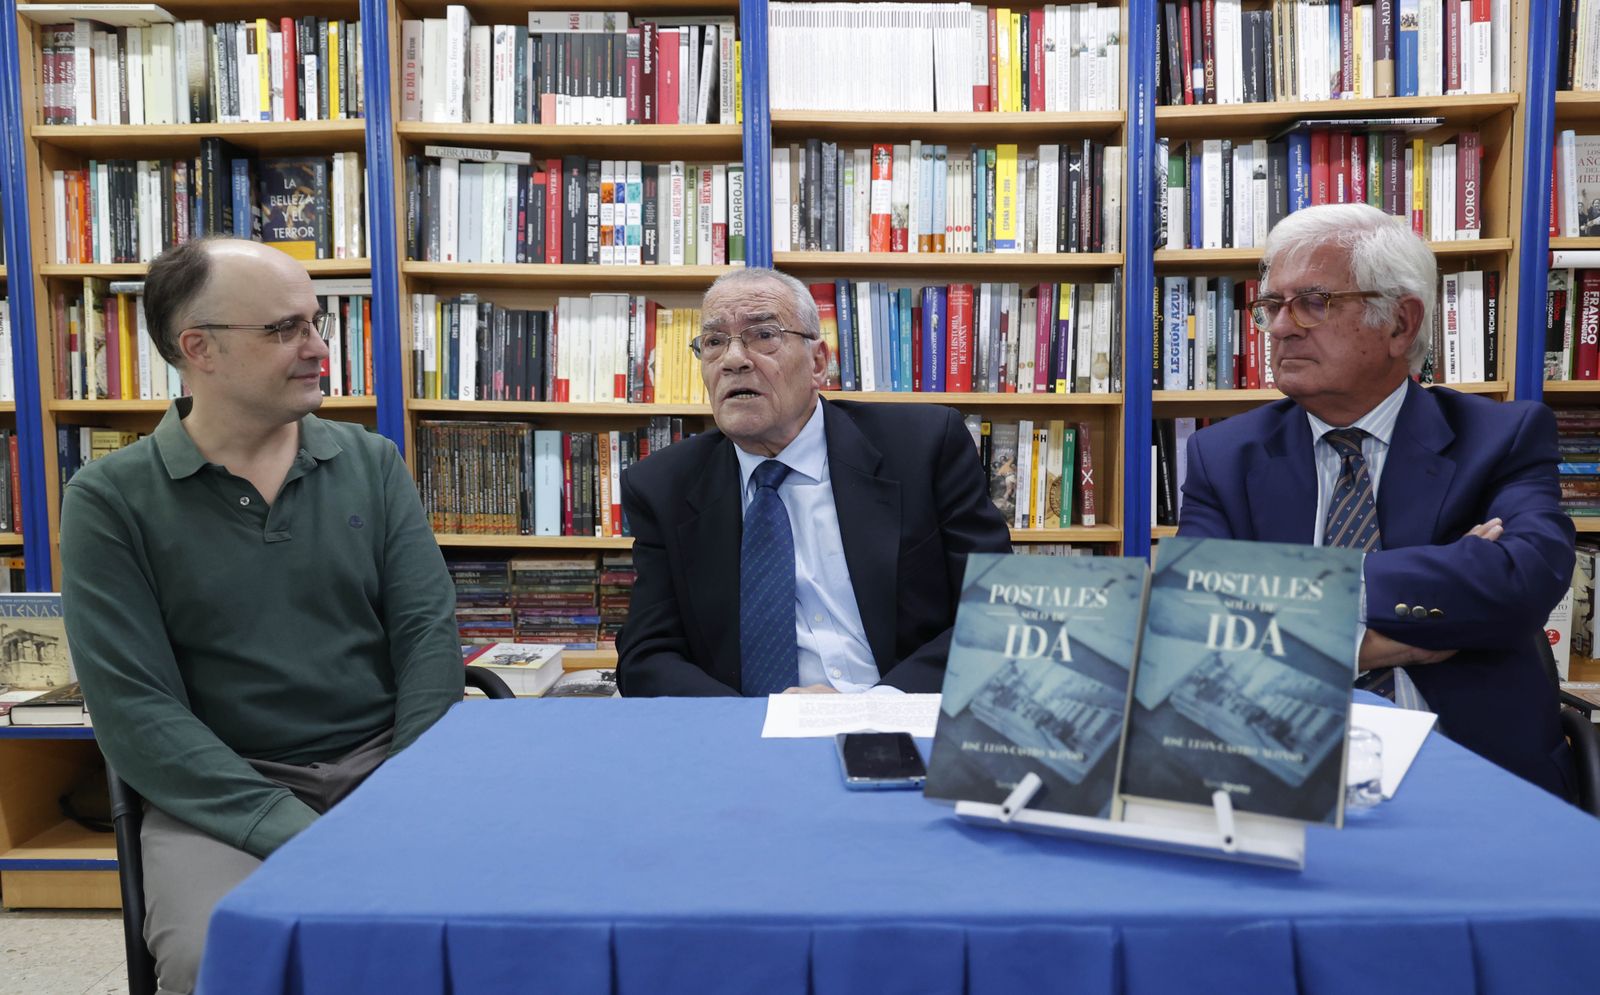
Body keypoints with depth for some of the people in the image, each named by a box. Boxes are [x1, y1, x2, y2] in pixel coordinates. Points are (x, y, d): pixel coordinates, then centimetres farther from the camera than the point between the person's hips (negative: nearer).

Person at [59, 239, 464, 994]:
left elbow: (427, 631, 1)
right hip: (219, 794, -2)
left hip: (384, 764, 2)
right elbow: (133, 707, -9)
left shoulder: (372, 464, 6)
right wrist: (294, 834, -19)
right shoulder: (109, 499, -2)